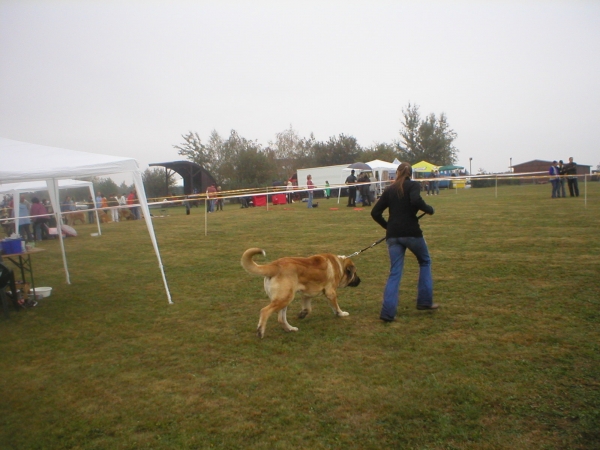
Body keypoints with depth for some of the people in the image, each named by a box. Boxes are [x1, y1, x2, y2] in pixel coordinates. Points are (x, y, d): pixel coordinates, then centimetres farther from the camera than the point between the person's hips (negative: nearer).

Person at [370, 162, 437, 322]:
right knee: (425, 262, 22)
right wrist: (429, 209, -5)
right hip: (411, 232, -3)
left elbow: (375, 213, 8)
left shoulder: (389, 190, 13)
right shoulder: (413, 185, 1)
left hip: (393, 235, 3)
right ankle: (425, 301, 23)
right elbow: (416, 201, -22)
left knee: (395, 272, 6)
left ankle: (388, 312, -3)